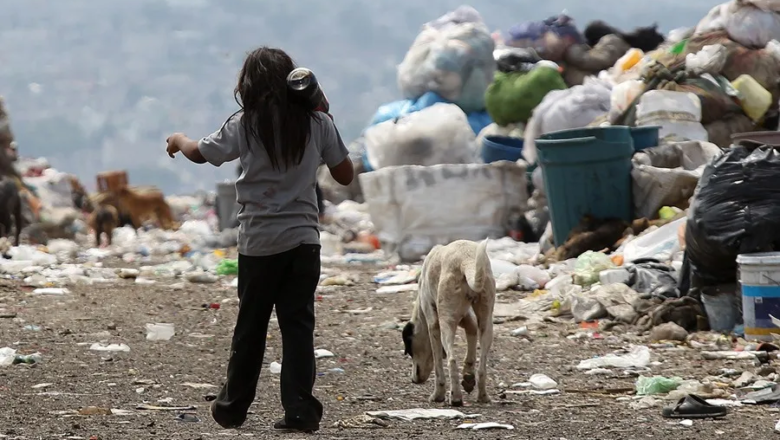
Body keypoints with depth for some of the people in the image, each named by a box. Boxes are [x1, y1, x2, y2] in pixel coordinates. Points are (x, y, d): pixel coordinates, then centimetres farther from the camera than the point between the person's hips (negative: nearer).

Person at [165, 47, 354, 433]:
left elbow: (200, 153, 8)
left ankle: (232, 407, 21)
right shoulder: (317, 123, 0)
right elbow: (345, 175, 7)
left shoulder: (246, 125, -4)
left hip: (260, 241, -1)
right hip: (304, 239, 1)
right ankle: (300, 410, -6)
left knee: (250, 327, 10)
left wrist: (178, 140, 30)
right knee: (298, 325, 1)